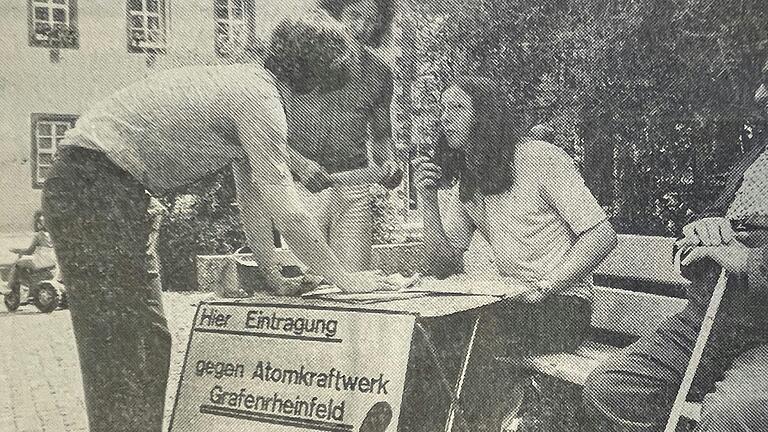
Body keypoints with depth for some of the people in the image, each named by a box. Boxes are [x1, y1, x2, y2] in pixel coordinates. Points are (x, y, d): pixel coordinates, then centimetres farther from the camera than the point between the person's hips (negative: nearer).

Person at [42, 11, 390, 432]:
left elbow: (252, 196, 18)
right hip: (95, 187, -10)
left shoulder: (247, 83, 16)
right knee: (122, 348, -8)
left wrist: (274, 276, 17)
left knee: (149, 341, 12)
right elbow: (286, 212, -19)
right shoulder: (261, 99, -16)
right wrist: (344, 279, -8)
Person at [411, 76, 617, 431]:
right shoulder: (459, 183, 10)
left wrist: (543, 288, -24)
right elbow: (442, 267, 5)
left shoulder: (539, 158, -9)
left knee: (476, 334, -29)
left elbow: (602, 235, -16)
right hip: (512, 303, 6)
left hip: (563, 305, -6)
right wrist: (429, 202, -8)